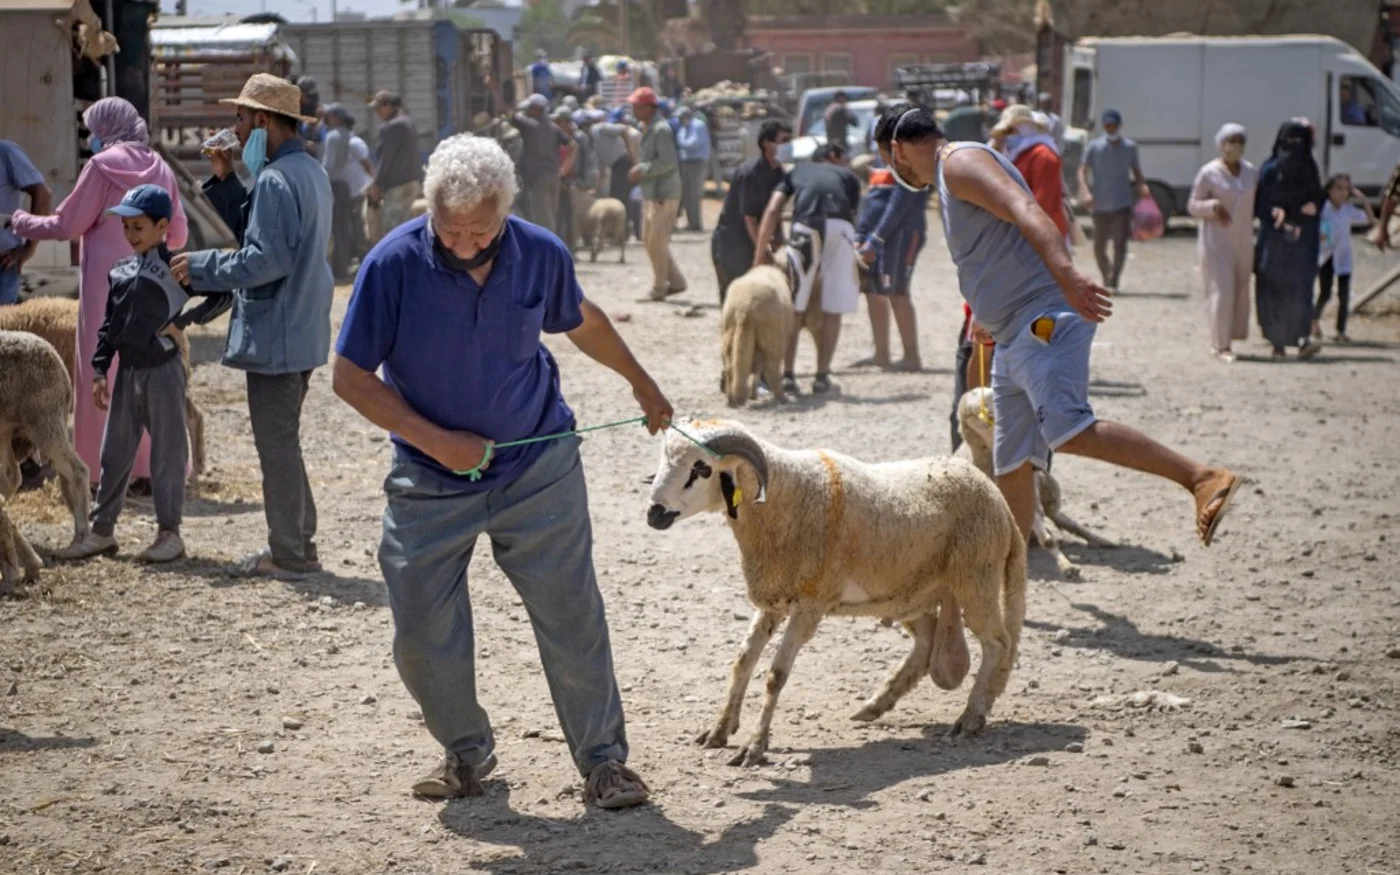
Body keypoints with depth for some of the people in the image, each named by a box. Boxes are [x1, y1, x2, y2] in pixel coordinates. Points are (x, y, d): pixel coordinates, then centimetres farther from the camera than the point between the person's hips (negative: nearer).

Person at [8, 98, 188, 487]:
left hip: (109, 284, -5)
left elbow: (68, 225, -5)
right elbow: (178, 233, 14)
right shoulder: (159, 167, 9)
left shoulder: (102, 166, -7)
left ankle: (108, 467, 0)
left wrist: (23, 222, 11)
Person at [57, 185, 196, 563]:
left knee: (167, 451, 2)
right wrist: (100, 369, 7)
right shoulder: (121, 272, 8)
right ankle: (102, 529, 18)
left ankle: (170, 532, 10)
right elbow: (109, 324, 12)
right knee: (114, 450, 10)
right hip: (127, 371, 6)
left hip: (163, 369, -6)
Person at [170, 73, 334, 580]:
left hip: (275, 336, -10)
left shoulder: (275, 180, -20)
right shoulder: (311, 172, 13)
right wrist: (225, 180, 10)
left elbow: (266, 259, -25)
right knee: (283, 440, 19)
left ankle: (288, 556, 6)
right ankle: (298, 543, 27)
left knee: (276, 443, -1)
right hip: (303, 333, 10)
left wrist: (200, 268, -14)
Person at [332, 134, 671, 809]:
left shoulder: (541, 255, -10)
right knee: (422, 634, 2)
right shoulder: (394, 264, -17)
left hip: (537, 469, 1)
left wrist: (642, 384, 25)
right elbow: (351, 378, -11)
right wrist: (437, 441, -18)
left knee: (572, 615, -2)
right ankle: (466, 752, 25)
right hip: (430, 480, 0)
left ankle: (603, 759, 11)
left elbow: (582, 322, 13)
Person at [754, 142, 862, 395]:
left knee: (794, 308, 10)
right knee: (832, 310, 9)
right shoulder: (847, 176, 29)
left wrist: (760, 253, 14)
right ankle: (822, 376, 11)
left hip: (805, 228, 0)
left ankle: (788, 375, 9)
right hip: (841, 228, 0)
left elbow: (772, 210, 16)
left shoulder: (798, 171, 29)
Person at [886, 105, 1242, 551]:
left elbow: (1025, 210, -23)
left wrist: (1066, 274, -38)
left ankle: (1204, 479, -29)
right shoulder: (953, 179, 27)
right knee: (1011, 465, 11)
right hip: (1013, 338, 11)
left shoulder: (959, 161, -5)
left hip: (1045, 324, -11)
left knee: (1070, 432, -28)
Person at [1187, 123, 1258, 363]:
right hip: (1216, 241, -5)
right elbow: (1192, 205, -5)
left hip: (1243, 241, 5)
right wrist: (1213, 206, -23)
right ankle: (1221, 345, -6)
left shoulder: (1251, 171, 8)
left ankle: (1226, 339, 19)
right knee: (1222, 290, -11)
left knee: (1240, 291, 6)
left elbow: (1257, 201, 19)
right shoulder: (1209, 173, -7)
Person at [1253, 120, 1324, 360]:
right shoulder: (1270, 170, -1)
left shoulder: (1310, 169, 9)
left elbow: (1317, 201, 9)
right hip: (1274, 239, -2)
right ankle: (1277, 342, 9)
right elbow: (1262, 205, -4)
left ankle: (1303, 340, -18)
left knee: (1301, 288, -9)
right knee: (1275, 290, -1)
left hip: (1302, 241, 2)